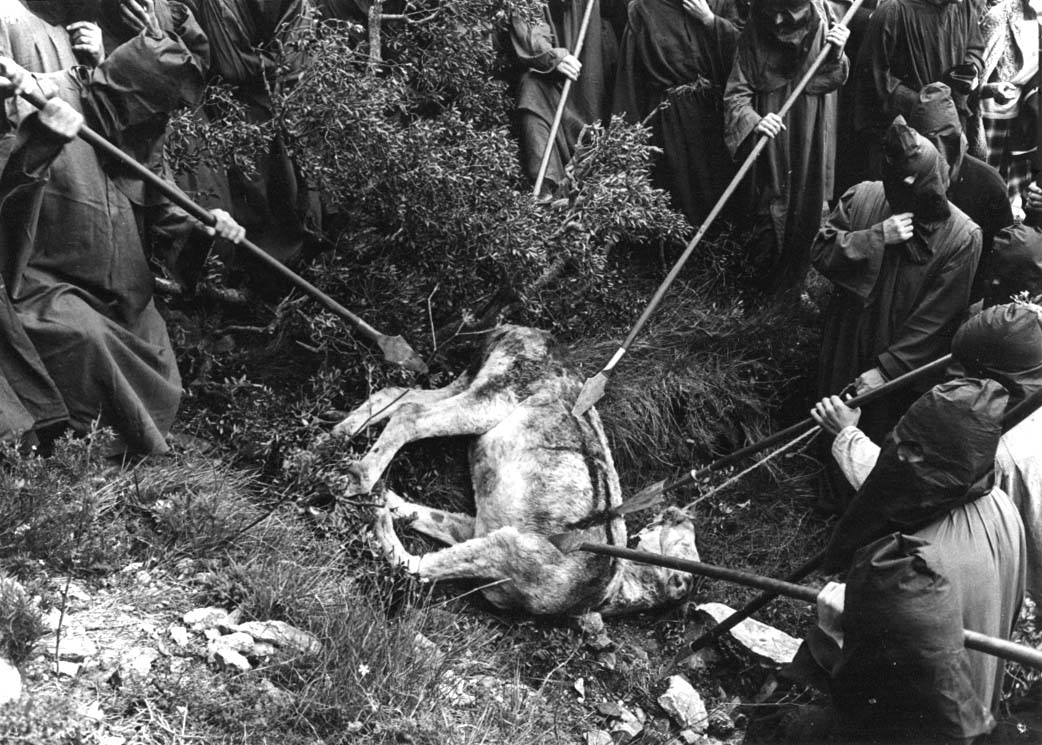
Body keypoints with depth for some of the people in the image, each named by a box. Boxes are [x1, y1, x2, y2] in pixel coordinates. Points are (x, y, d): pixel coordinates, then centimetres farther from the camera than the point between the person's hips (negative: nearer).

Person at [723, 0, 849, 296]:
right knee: (773, 205, 2)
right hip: (773, 132, -2)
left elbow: (832, 81, 1)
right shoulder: (754, 33, -14)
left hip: (810, 137, 2)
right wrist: (754, 120, -33)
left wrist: (836, 54, -20)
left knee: (805, 206, 12)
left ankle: (793, 277, 31)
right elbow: (736, 93, -14)